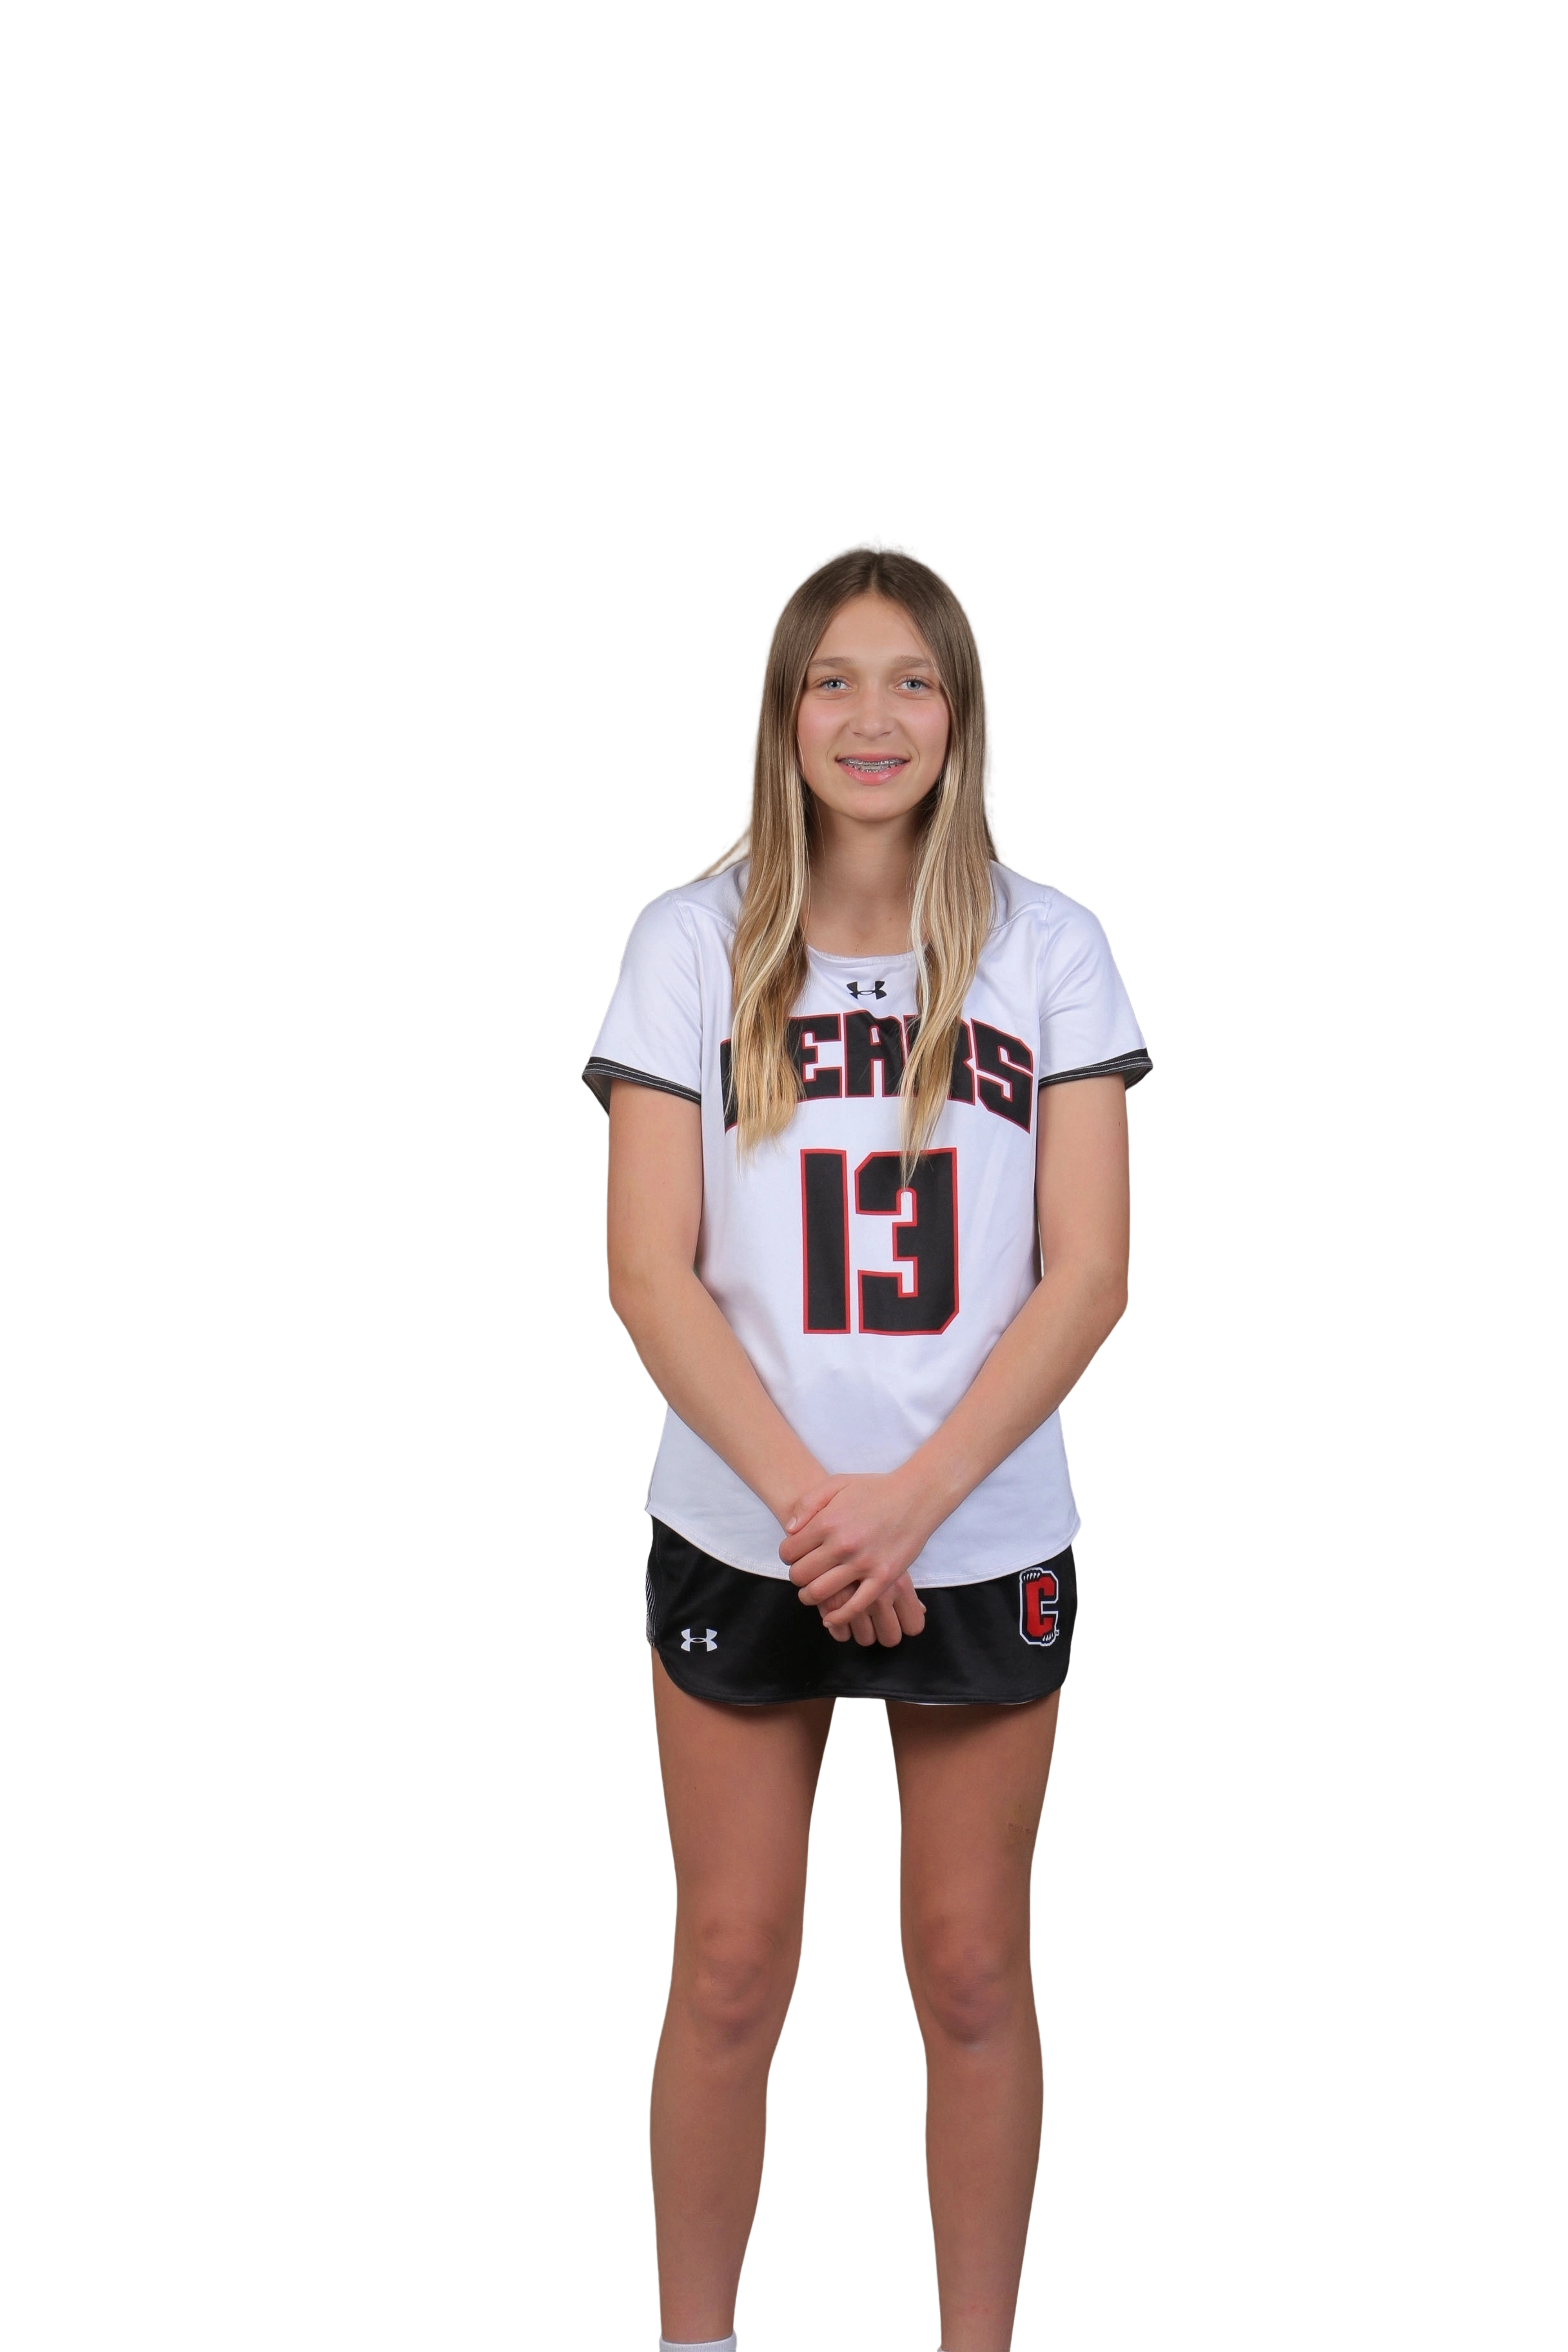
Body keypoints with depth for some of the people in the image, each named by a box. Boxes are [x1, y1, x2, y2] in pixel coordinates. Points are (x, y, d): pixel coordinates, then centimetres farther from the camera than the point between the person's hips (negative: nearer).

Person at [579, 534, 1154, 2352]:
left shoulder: (1049, 946, 0)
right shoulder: (693, 940, -1)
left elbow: (1088, 1277, -5)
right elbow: (648, 1273, -6)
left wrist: (910, 1499, -15)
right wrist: (806, 1499, -16)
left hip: (984, 1538, 0)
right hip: (738, 1534, 0)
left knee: (973, 1975, 10)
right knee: (731, 1972, 8)